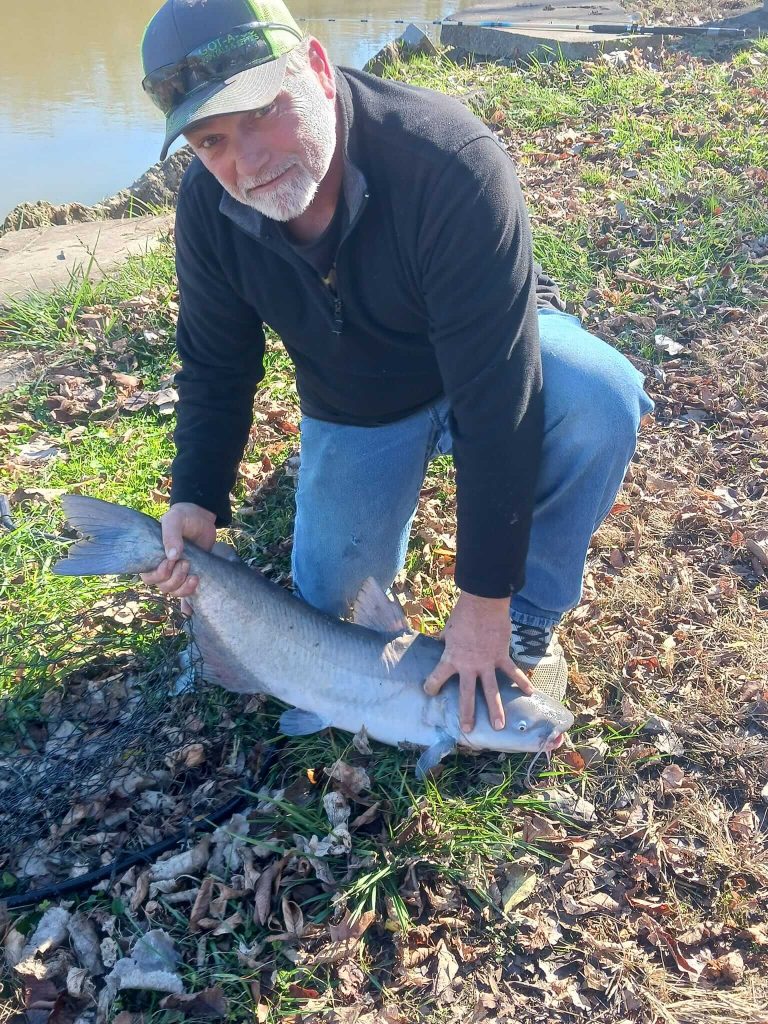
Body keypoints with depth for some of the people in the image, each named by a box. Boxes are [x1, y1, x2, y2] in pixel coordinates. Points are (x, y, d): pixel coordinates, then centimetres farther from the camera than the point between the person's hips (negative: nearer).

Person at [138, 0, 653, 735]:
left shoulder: (451, 162, -37)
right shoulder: (207, 207, -20)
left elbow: (495, 394, -37)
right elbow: (214, 367, -4)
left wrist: (485, 597, -33)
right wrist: (198, 502, -21)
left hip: (494, 351, -3)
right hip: (353, 408, 4)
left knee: (601, 397, -36)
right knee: (326, 603, 2)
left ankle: (530, 614, -10)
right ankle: (396, 478, 30)